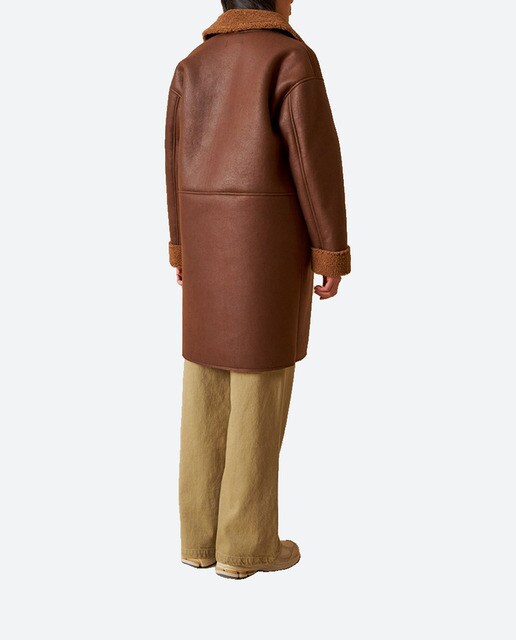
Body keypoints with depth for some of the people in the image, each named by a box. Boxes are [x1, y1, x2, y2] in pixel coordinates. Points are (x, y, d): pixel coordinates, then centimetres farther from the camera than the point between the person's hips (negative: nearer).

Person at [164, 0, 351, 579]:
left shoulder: (191, 68, 10)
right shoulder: (292, 59, -8)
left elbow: (178, 163, 10)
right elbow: (317, 160, -13)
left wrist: (182, 248, 17)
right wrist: (333, 252, -8)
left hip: (211, 238, 6)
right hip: (271, 241, -6)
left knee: (209, 385, 9)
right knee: (259, 387, -1)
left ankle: (202, 534, 15)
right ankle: (246, 543, 7)